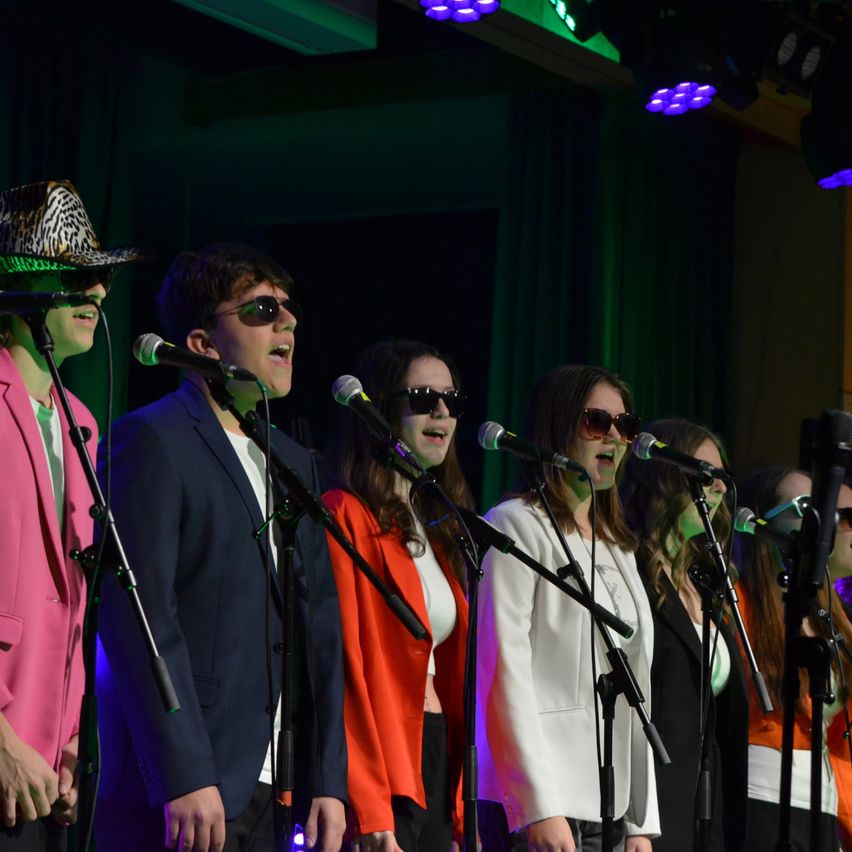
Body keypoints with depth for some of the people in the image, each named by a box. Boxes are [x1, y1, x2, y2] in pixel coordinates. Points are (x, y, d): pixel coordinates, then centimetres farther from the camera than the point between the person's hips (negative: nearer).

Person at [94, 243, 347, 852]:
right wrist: (184, 778, -20)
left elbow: (320, 627, 16)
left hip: (267, 796, 7)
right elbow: (138, 616, -14)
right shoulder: (152, 440, -6)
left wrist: (327, 780, 9)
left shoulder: (295, 464, 19)